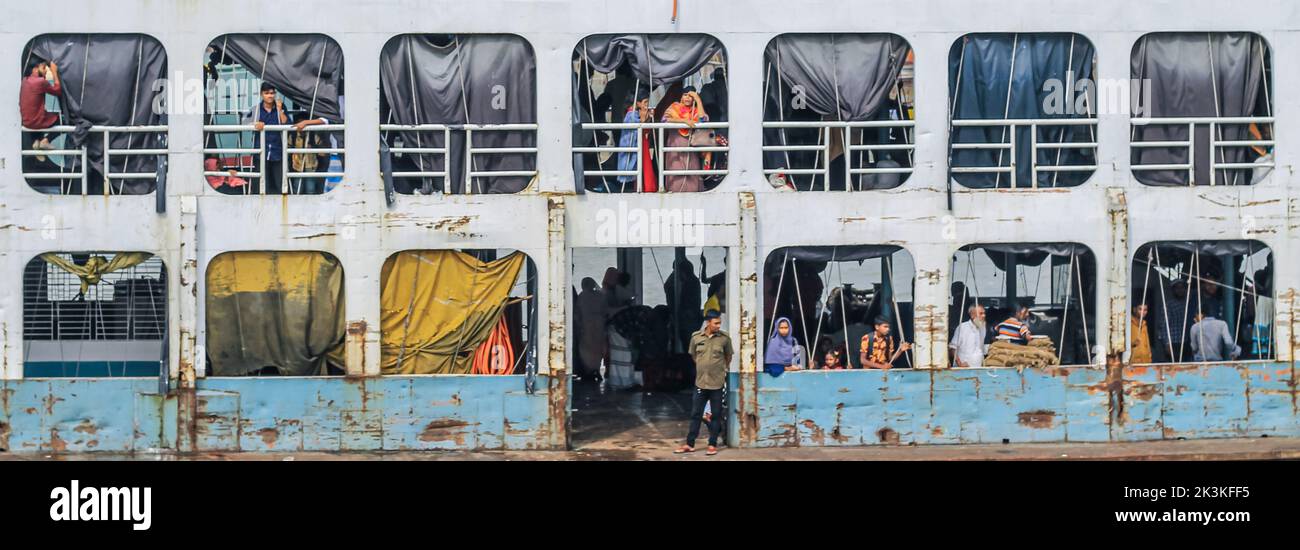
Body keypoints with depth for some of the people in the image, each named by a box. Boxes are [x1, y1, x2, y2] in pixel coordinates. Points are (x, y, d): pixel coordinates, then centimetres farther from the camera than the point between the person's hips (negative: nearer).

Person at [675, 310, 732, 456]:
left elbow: (728, 357, 9)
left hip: (717, 383, -1)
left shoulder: (724, 338, -6)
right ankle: (690, 444, 15)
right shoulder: (696, 337, -3)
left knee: (716, 416, 5)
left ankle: (712, 445, 14)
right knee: (696, 415, 7)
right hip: (700, 382, 1)